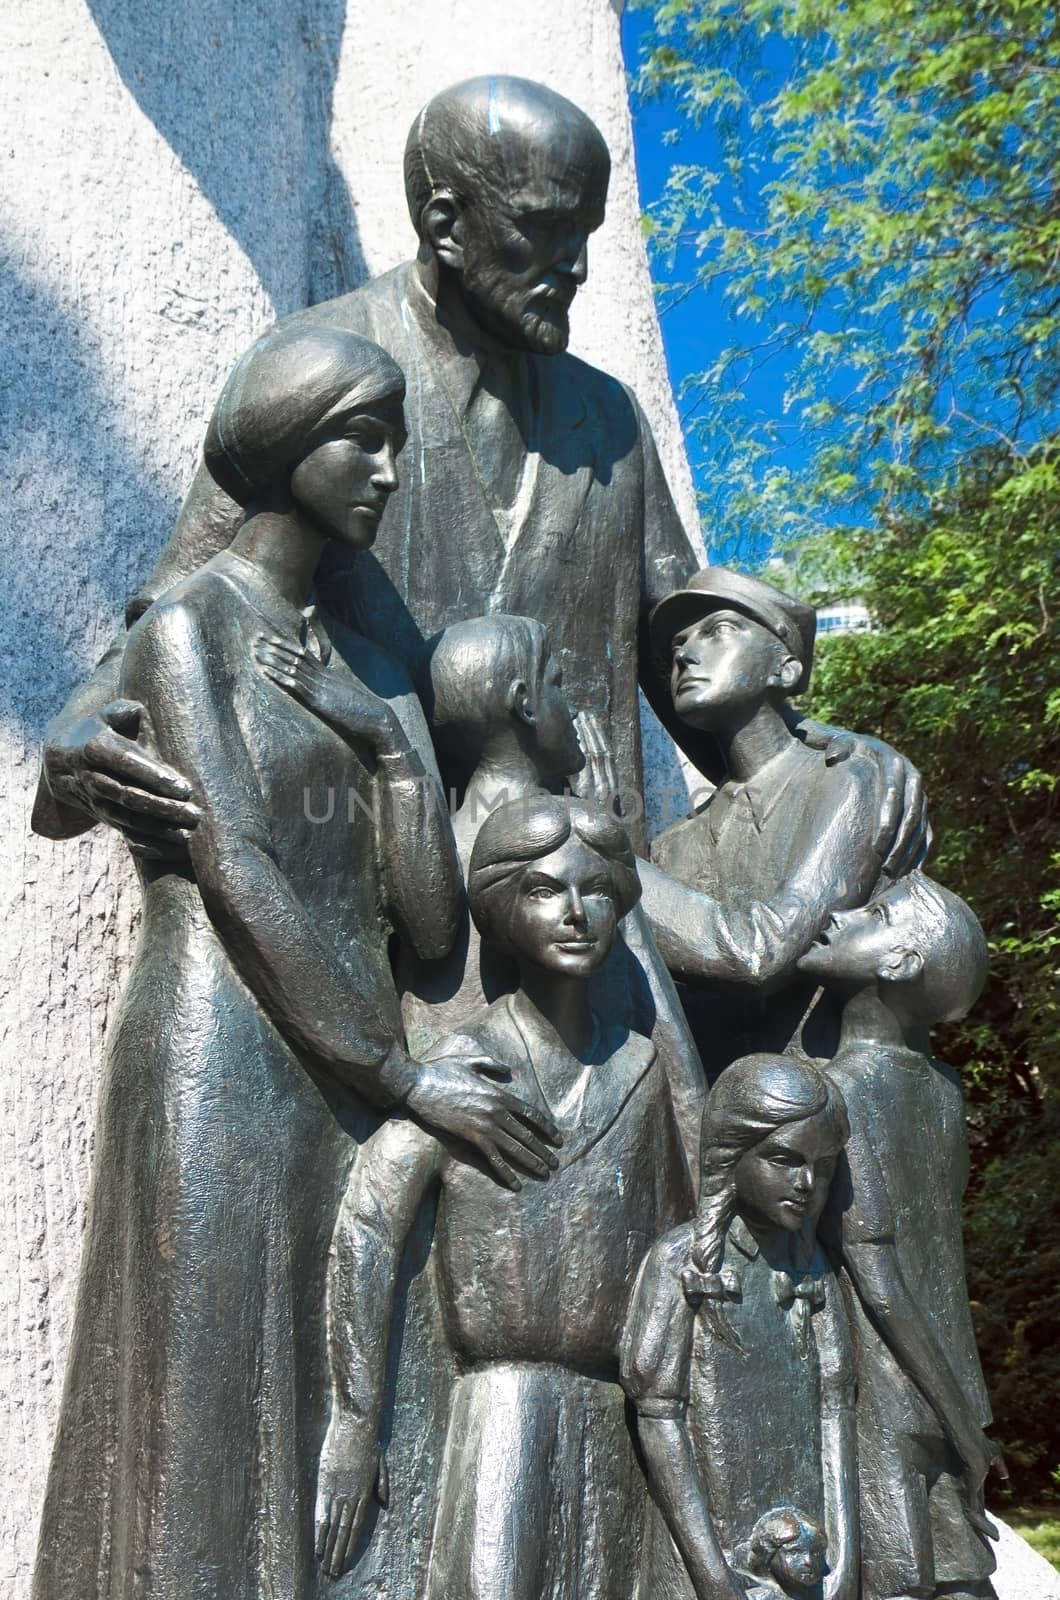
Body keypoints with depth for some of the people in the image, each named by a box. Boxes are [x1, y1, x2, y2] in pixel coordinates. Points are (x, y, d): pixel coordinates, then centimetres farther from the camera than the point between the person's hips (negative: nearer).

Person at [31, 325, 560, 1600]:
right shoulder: (187, 624, -1)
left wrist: (386, 713, -2)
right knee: (212, 1427, -4)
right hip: (224, 1065, -6)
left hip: (351, 1075, 7)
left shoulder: (356, 653, 17)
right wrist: (407, 1077, -13)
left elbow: (429, 918, 7)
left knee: (339, 1435, 6)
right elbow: (234, 874, -13)